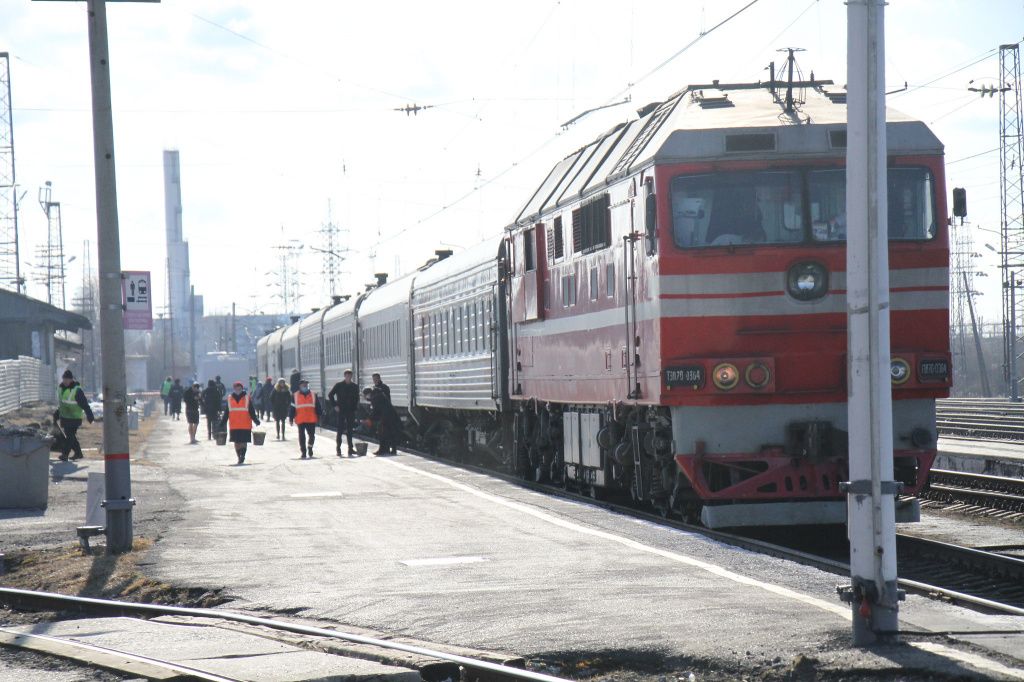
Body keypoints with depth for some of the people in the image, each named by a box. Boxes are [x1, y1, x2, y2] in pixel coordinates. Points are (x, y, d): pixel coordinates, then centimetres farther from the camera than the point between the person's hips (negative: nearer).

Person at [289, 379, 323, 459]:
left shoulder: (313, 395, 11)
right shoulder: (295, 396, 7)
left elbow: (318, 407, 13)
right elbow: (292, 408, 6)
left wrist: (320, 416, 9)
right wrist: (291, 418, 3)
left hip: (311, 420, 1)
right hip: (300, 420, -1)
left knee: (312, 435, 0)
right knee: (302, 437, -1)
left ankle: (310, 449, 23)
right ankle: (303, 453, 6)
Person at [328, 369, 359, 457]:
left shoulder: (355, 386, 8)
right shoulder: (339, 385, -2)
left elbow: (357, 398, 20)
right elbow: (330, 395, 1)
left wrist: (356, 407, 8)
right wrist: (335, 406, -6)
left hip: (351, 411, 3)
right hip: (341, 410, -3)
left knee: (350, 430, 6)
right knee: (340, 430, -4)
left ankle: (350, 449, 9)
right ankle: (338, 448, 0)